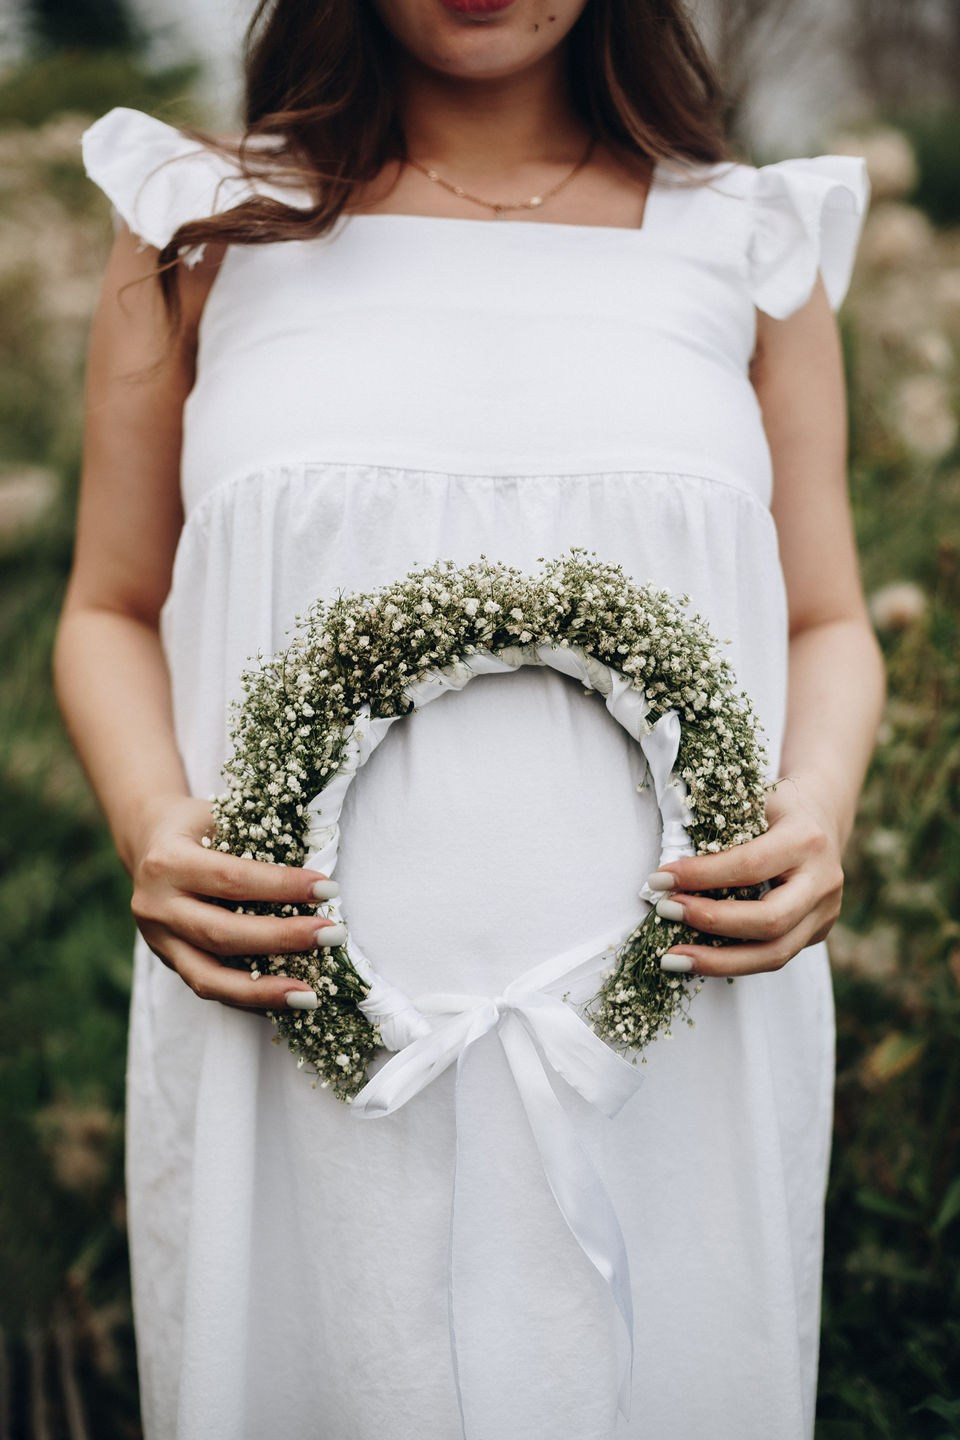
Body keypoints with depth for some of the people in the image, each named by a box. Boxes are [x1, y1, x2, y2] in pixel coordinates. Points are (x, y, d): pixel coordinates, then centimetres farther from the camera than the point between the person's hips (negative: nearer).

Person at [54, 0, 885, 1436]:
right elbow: (115, 611, 10)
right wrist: (150, 822, -10)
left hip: (674, 1024, 1)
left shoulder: (751, 242, 8)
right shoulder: (204, 227, 7)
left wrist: (818, 807, -9)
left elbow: (827, 623, 12)